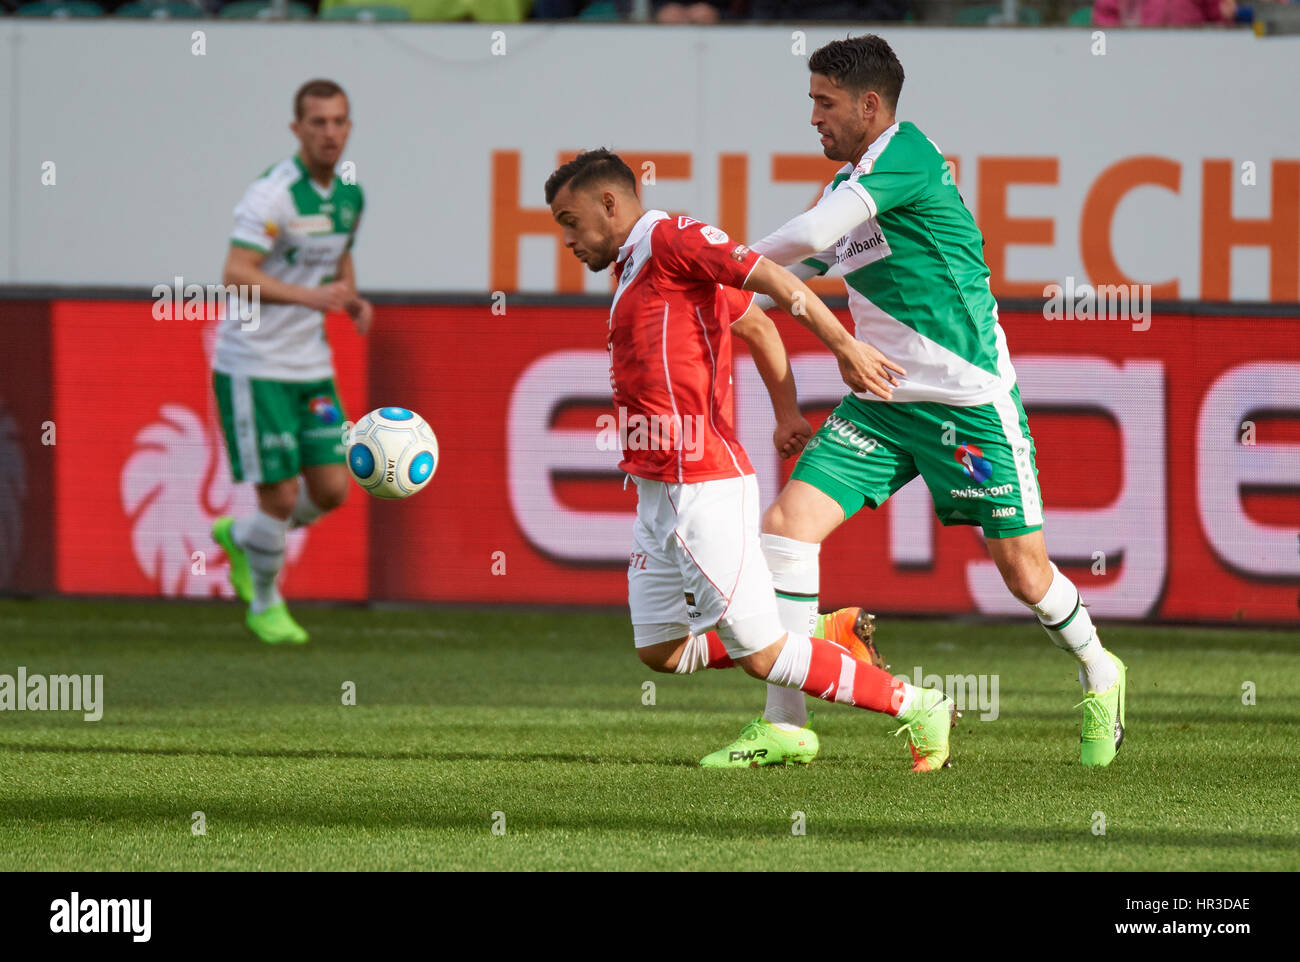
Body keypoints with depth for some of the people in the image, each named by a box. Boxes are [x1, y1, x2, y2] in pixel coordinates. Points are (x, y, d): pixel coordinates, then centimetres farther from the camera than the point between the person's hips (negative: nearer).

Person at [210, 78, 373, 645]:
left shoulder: (348, 196, 6)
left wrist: (353, 301, 4)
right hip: (254, 367, -7)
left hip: (310, 365, 7)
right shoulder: (273, 193, -19)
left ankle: (240, 537, 30)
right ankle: (264, 604, 20)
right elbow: (236, 274, -27)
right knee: (281, 498, -5)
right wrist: (310, 297, -37)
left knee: (332, 490, 3)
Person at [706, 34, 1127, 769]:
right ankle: (785, 722, -7)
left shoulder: (906, 154, -15)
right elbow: (801, 264, 22)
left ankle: (1100, 676, 30)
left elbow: (811, 236, -23)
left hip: (970, 402, -8)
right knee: (789, 522, -9)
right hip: (882, 404, 8)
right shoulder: (849, 183, 12)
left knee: (1023, 570, 0)